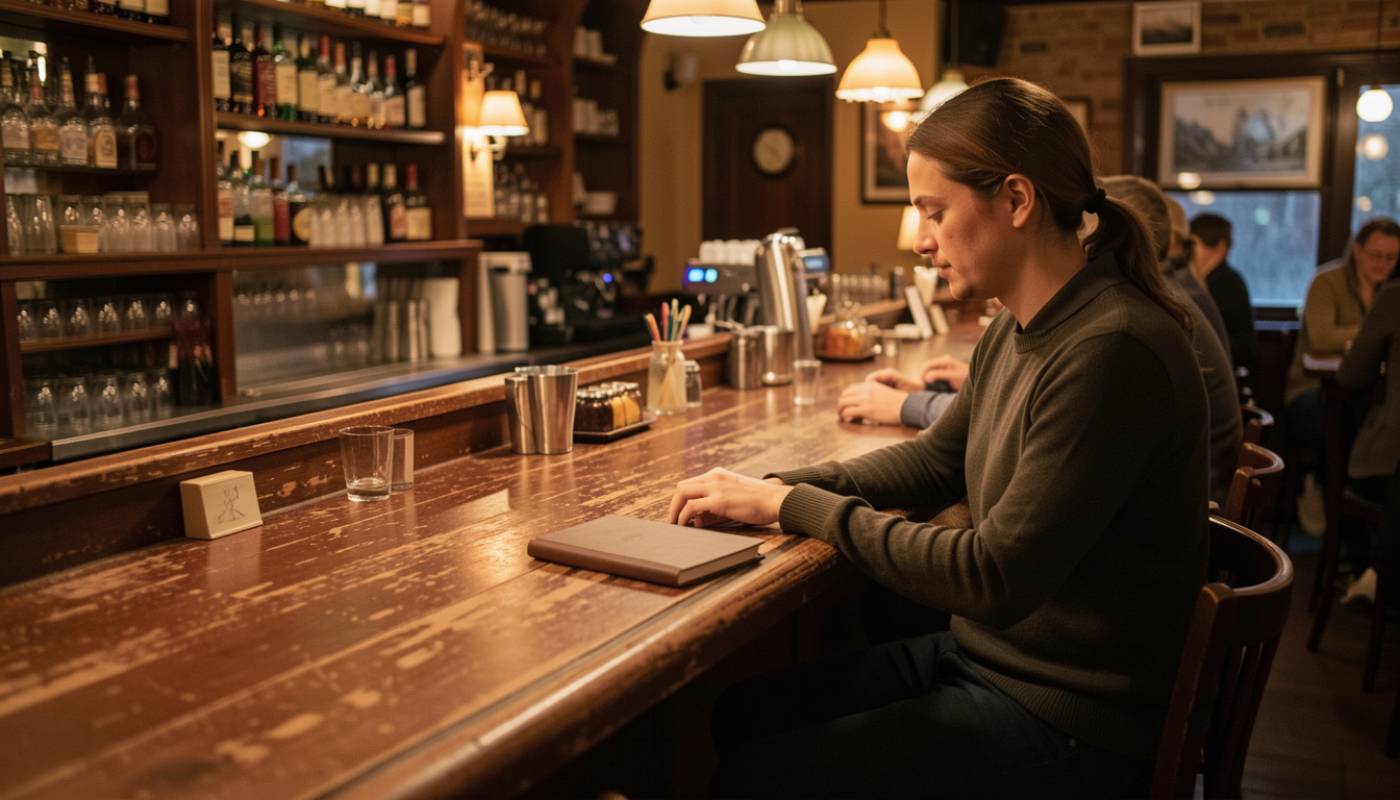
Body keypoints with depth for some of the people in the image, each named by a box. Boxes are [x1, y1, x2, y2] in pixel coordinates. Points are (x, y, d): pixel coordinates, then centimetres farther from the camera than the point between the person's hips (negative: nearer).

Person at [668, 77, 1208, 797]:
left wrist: (798, 505, -18)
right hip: (982, 654, 8)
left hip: (1066, 718, -8)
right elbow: (936, 460, 14)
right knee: (740, 712, 9)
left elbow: (995, 580, -27)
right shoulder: (1015, 331, 3)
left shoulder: (1112, 351, -26)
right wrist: (779, 487, -1)